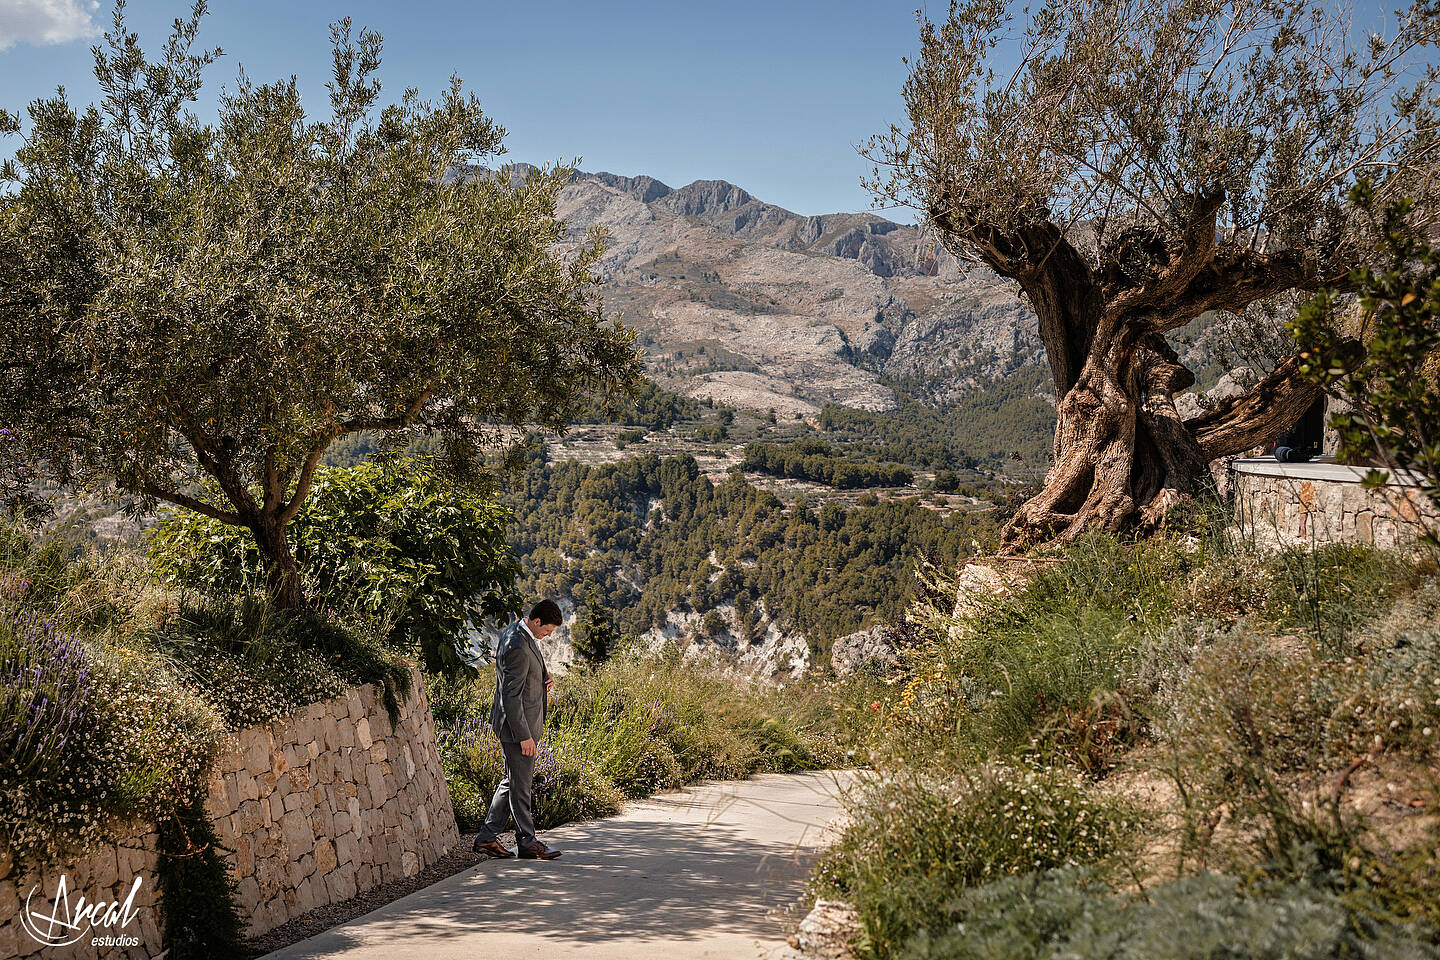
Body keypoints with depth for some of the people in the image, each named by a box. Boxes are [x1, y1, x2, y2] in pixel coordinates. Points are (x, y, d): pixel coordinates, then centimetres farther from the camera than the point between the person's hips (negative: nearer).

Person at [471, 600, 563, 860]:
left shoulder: (515, 632, 7)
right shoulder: (517, 648, -25)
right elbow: (510, 696, -24)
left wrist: (542, 678, 3)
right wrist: (524, 736, -21)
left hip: (523, 723, 11)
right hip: (516, 724, -11)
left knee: (512, 781, 16)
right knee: (520, 785, 3)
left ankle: (487, 837, 22)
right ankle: (527, 842, 15)